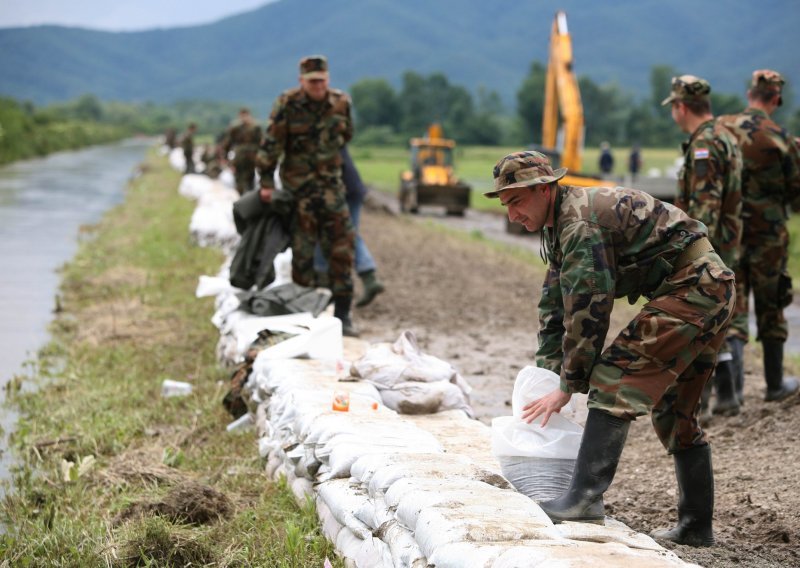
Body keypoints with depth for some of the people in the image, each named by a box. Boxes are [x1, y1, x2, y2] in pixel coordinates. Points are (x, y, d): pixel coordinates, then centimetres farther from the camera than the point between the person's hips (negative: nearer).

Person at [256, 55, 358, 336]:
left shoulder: (341, 102, 1)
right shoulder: (286, 104, -10)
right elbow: (271, 144, -7)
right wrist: (266, 181, -7)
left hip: (331, 183, 3)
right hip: (298, 184, -3)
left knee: (341, 245, -2)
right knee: (302, 249, 1)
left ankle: (342, 313, 4)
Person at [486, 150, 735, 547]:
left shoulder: (580, 224, -19)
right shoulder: (562, 224, 15)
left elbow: (587, 311, -20)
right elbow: (553, 305, 19)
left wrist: (568, 386, -13)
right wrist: (545, 375, 14)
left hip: (692, 287, -11)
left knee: (615, 379, -17)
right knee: (674, 410, 15)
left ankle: (585, 497, -23)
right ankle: (696, 526, 20)